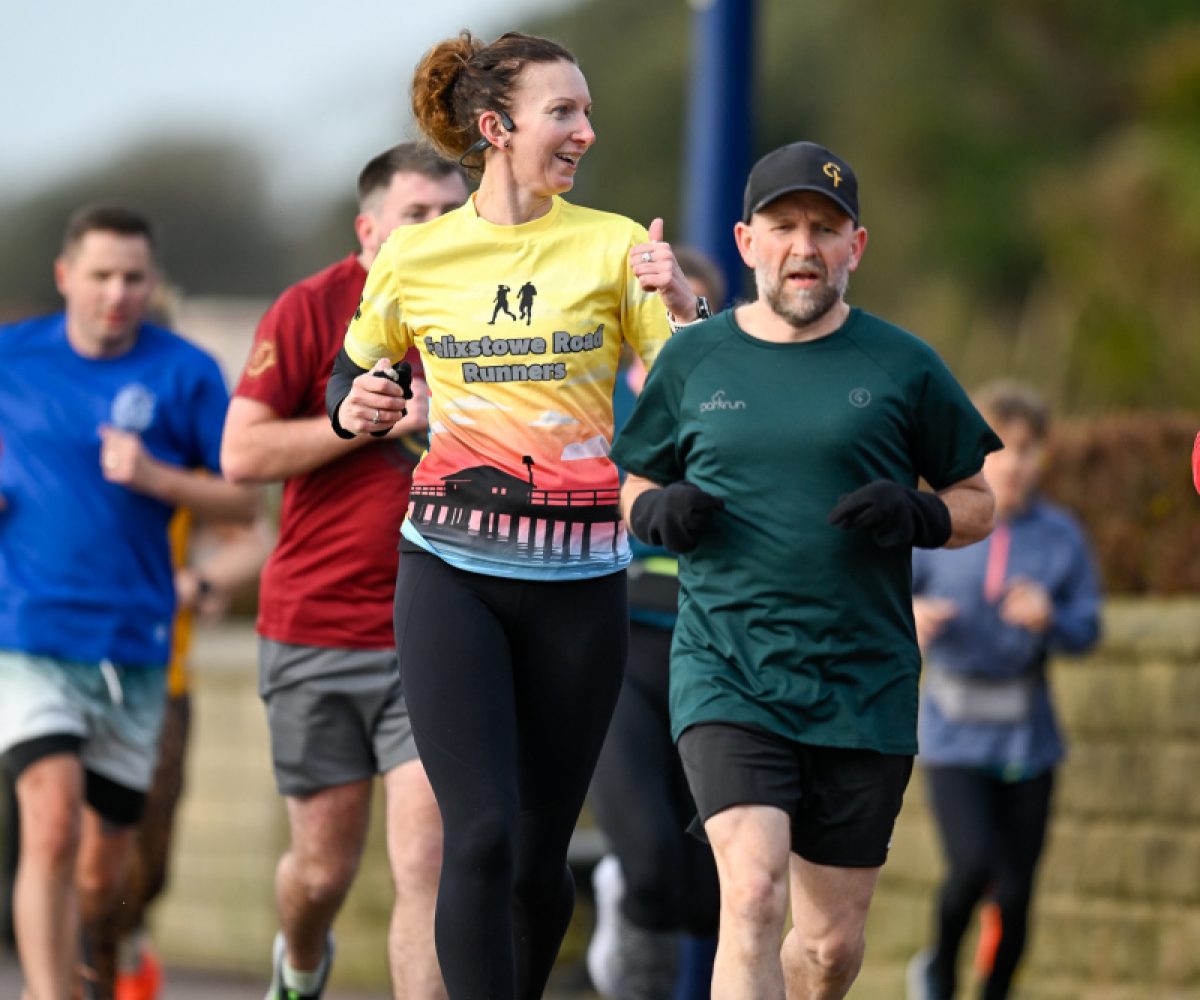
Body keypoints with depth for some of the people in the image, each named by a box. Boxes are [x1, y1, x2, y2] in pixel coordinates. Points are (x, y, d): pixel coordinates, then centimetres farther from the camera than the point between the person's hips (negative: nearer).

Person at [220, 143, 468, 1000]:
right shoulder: (313, 309, -4)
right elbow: (242, 455, -11)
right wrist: (373, 419, -18)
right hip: (315, 631, -1)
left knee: (428, 860, -12)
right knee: (326, 864, 10)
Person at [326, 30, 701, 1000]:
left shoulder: (614, 247, 2)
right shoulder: (414, 256, 4)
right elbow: (354, 375, 21)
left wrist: (682, 305, -19)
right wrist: (358, 410, -1)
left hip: (578, 578, 1)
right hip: (452, 569, -1)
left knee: (542, 849, 6)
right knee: (481, 834, -14)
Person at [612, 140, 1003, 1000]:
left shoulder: (901, 366, 4)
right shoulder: (692, 360, 6)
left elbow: (977, 503, 10)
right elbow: (631, 485, 19)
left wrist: (914, 517, -11)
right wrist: (660, 509, -5)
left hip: (866, 693, 1)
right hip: (726, 676, -1)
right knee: (752, 893, -21)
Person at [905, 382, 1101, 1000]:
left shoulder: (1060, 536, 0)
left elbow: (1087, 630, 0)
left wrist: (1050, 619, -20)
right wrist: (909, 615, -18)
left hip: (1027, 739, 2)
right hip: (955, 735, -2)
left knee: (1016, 893, 2)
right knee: (973, 866, -18)